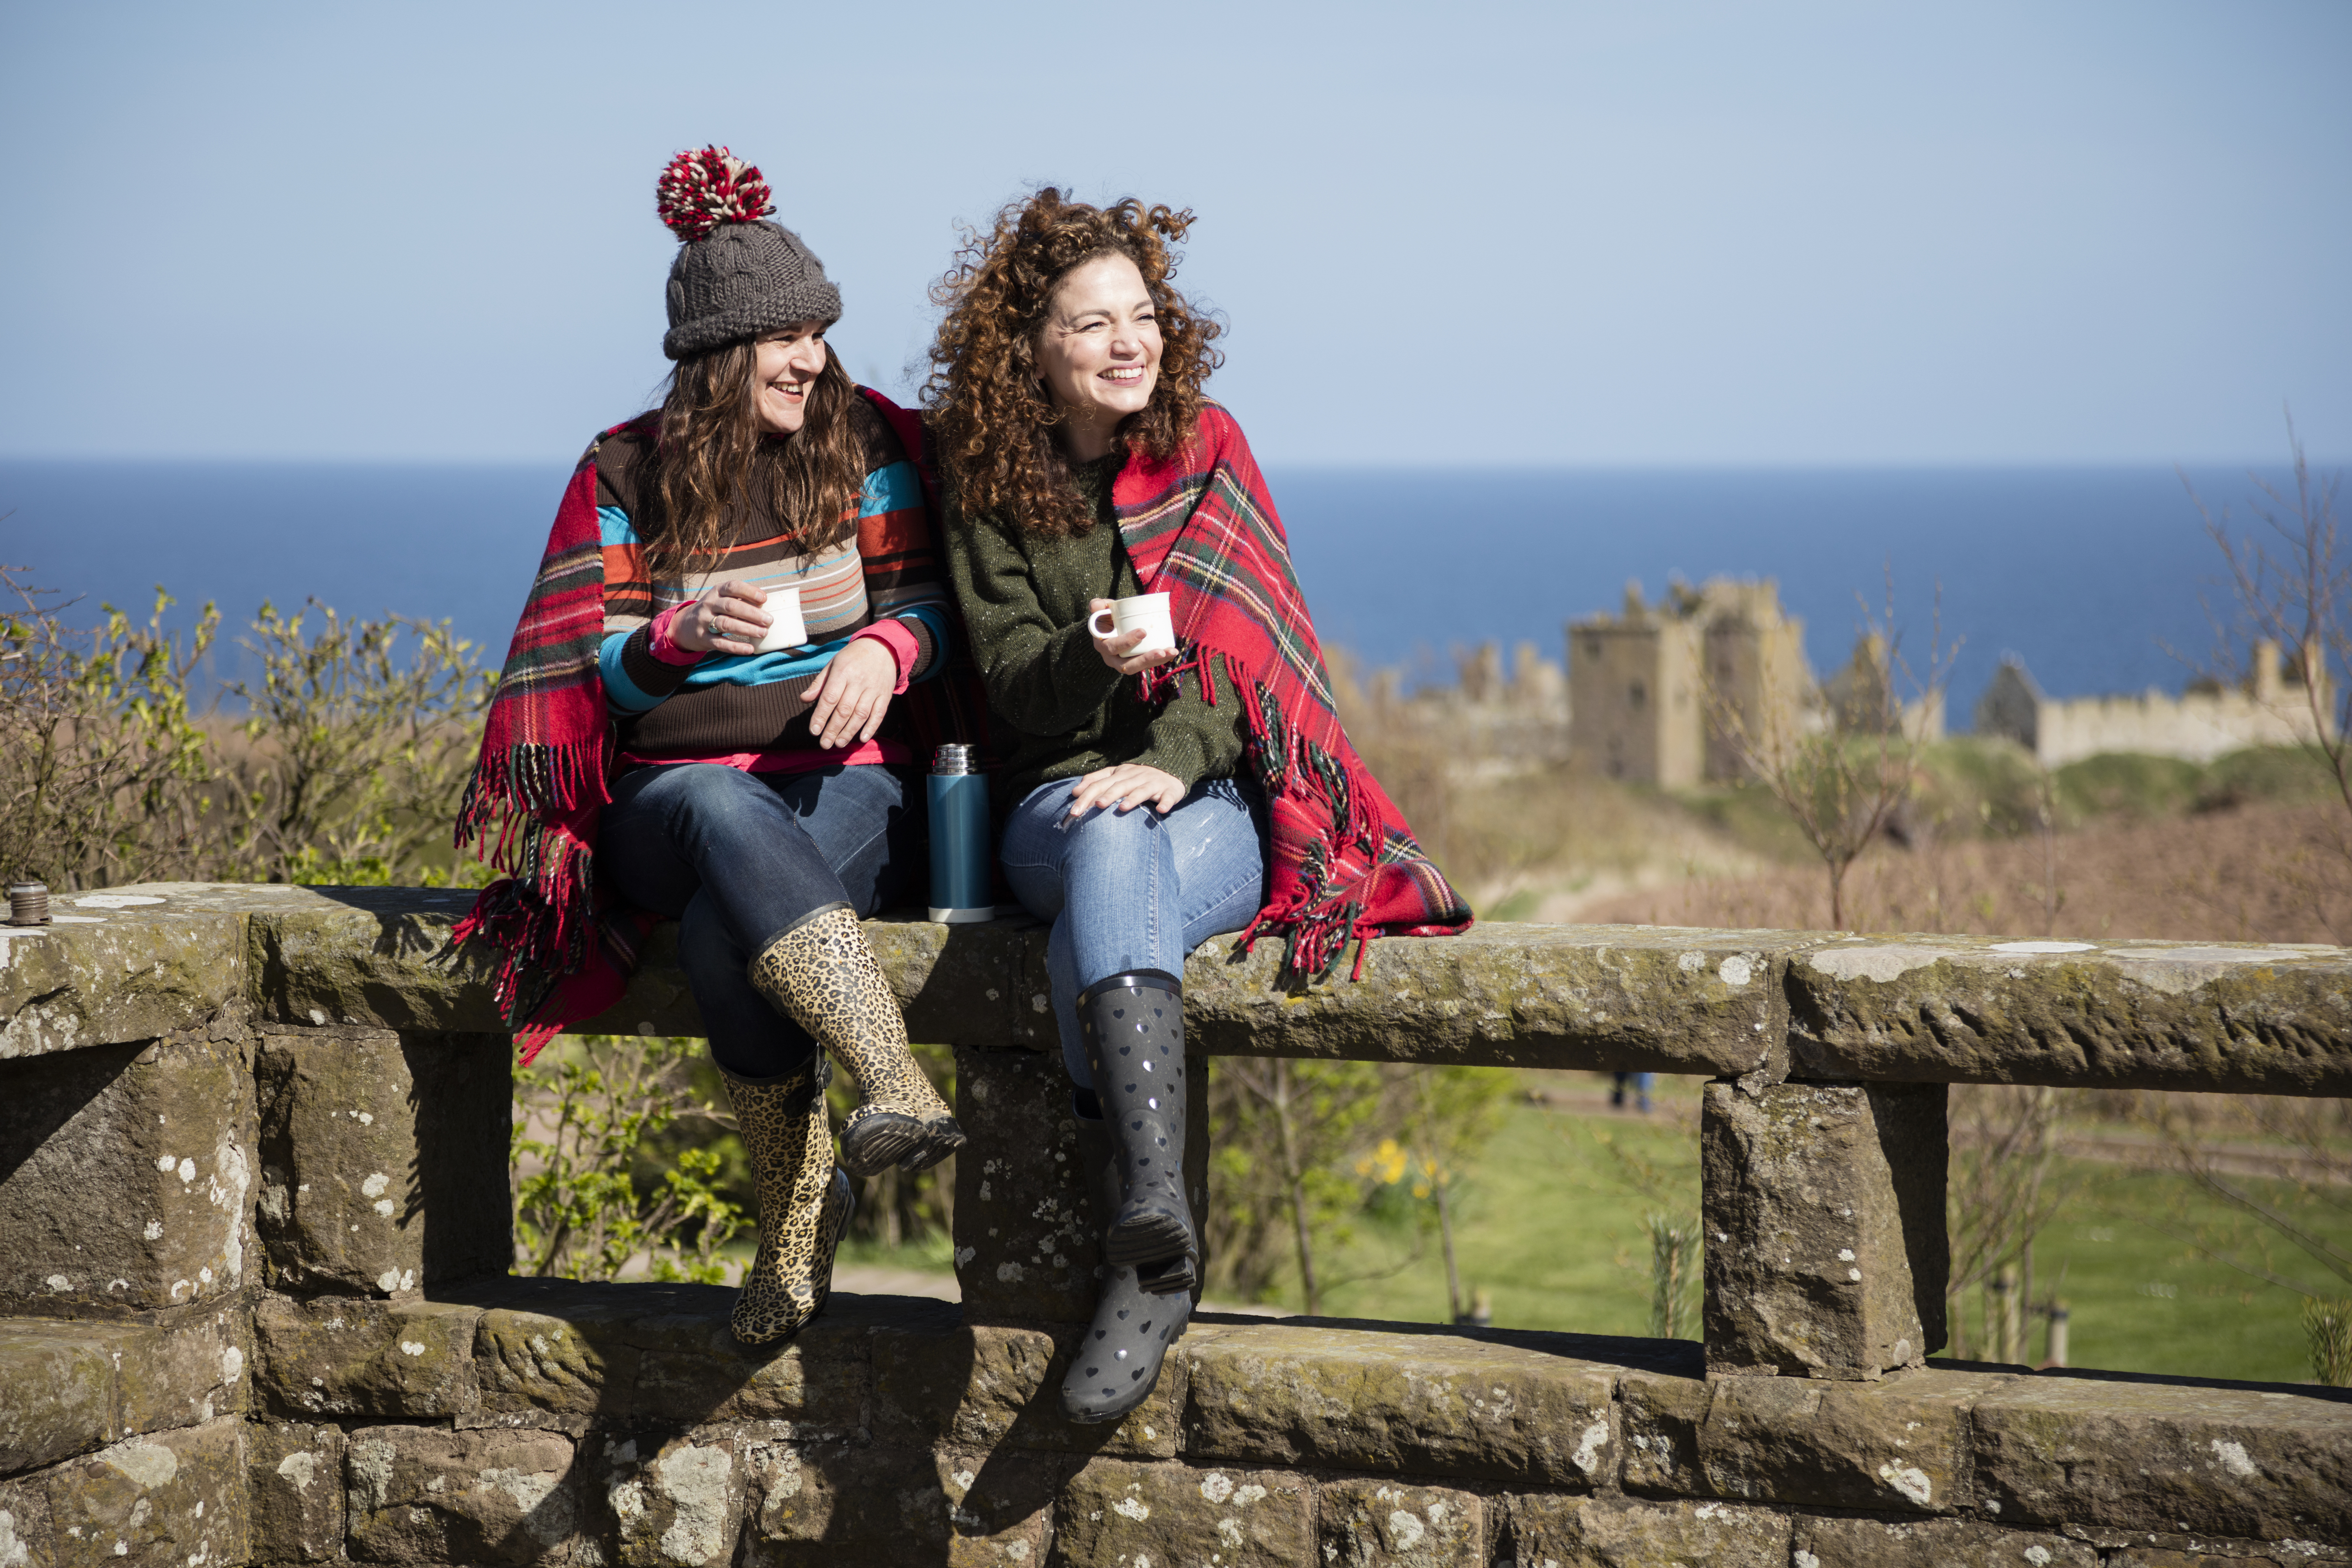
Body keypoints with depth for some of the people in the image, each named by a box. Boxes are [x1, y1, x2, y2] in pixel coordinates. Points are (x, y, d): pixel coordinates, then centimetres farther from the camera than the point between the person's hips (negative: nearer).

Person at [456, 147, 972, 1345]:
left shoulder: (867, 442, 9)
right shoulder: (624, 476, 7)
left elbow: (930, 606, 9)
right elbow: (586, 672, 5)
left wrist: (887, 646, -15)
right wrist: (678, 636, -17)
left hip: (844, 780, 0)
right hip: (674, 789, 0)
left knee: (723, 937, -37)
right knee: (723, 813, -41)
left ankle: (798, 1213, -25)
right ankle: (895, 1086, -51)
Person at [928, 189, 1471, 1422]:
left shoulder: (1205, 450, 7)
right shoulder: (987, 486, 8)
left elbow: (1247, 638, -3)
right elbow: (1011, 684, -1)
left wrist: (1174, 759, -22)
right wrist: (1096, 657, -25)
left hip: (1219, 799, 0)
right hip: (1059, 798, 0)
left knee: (1096, 932, -36)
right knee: (1108, 854, -39)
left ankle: (1138, 1265, -45)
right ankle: (1157, 1220, -55)